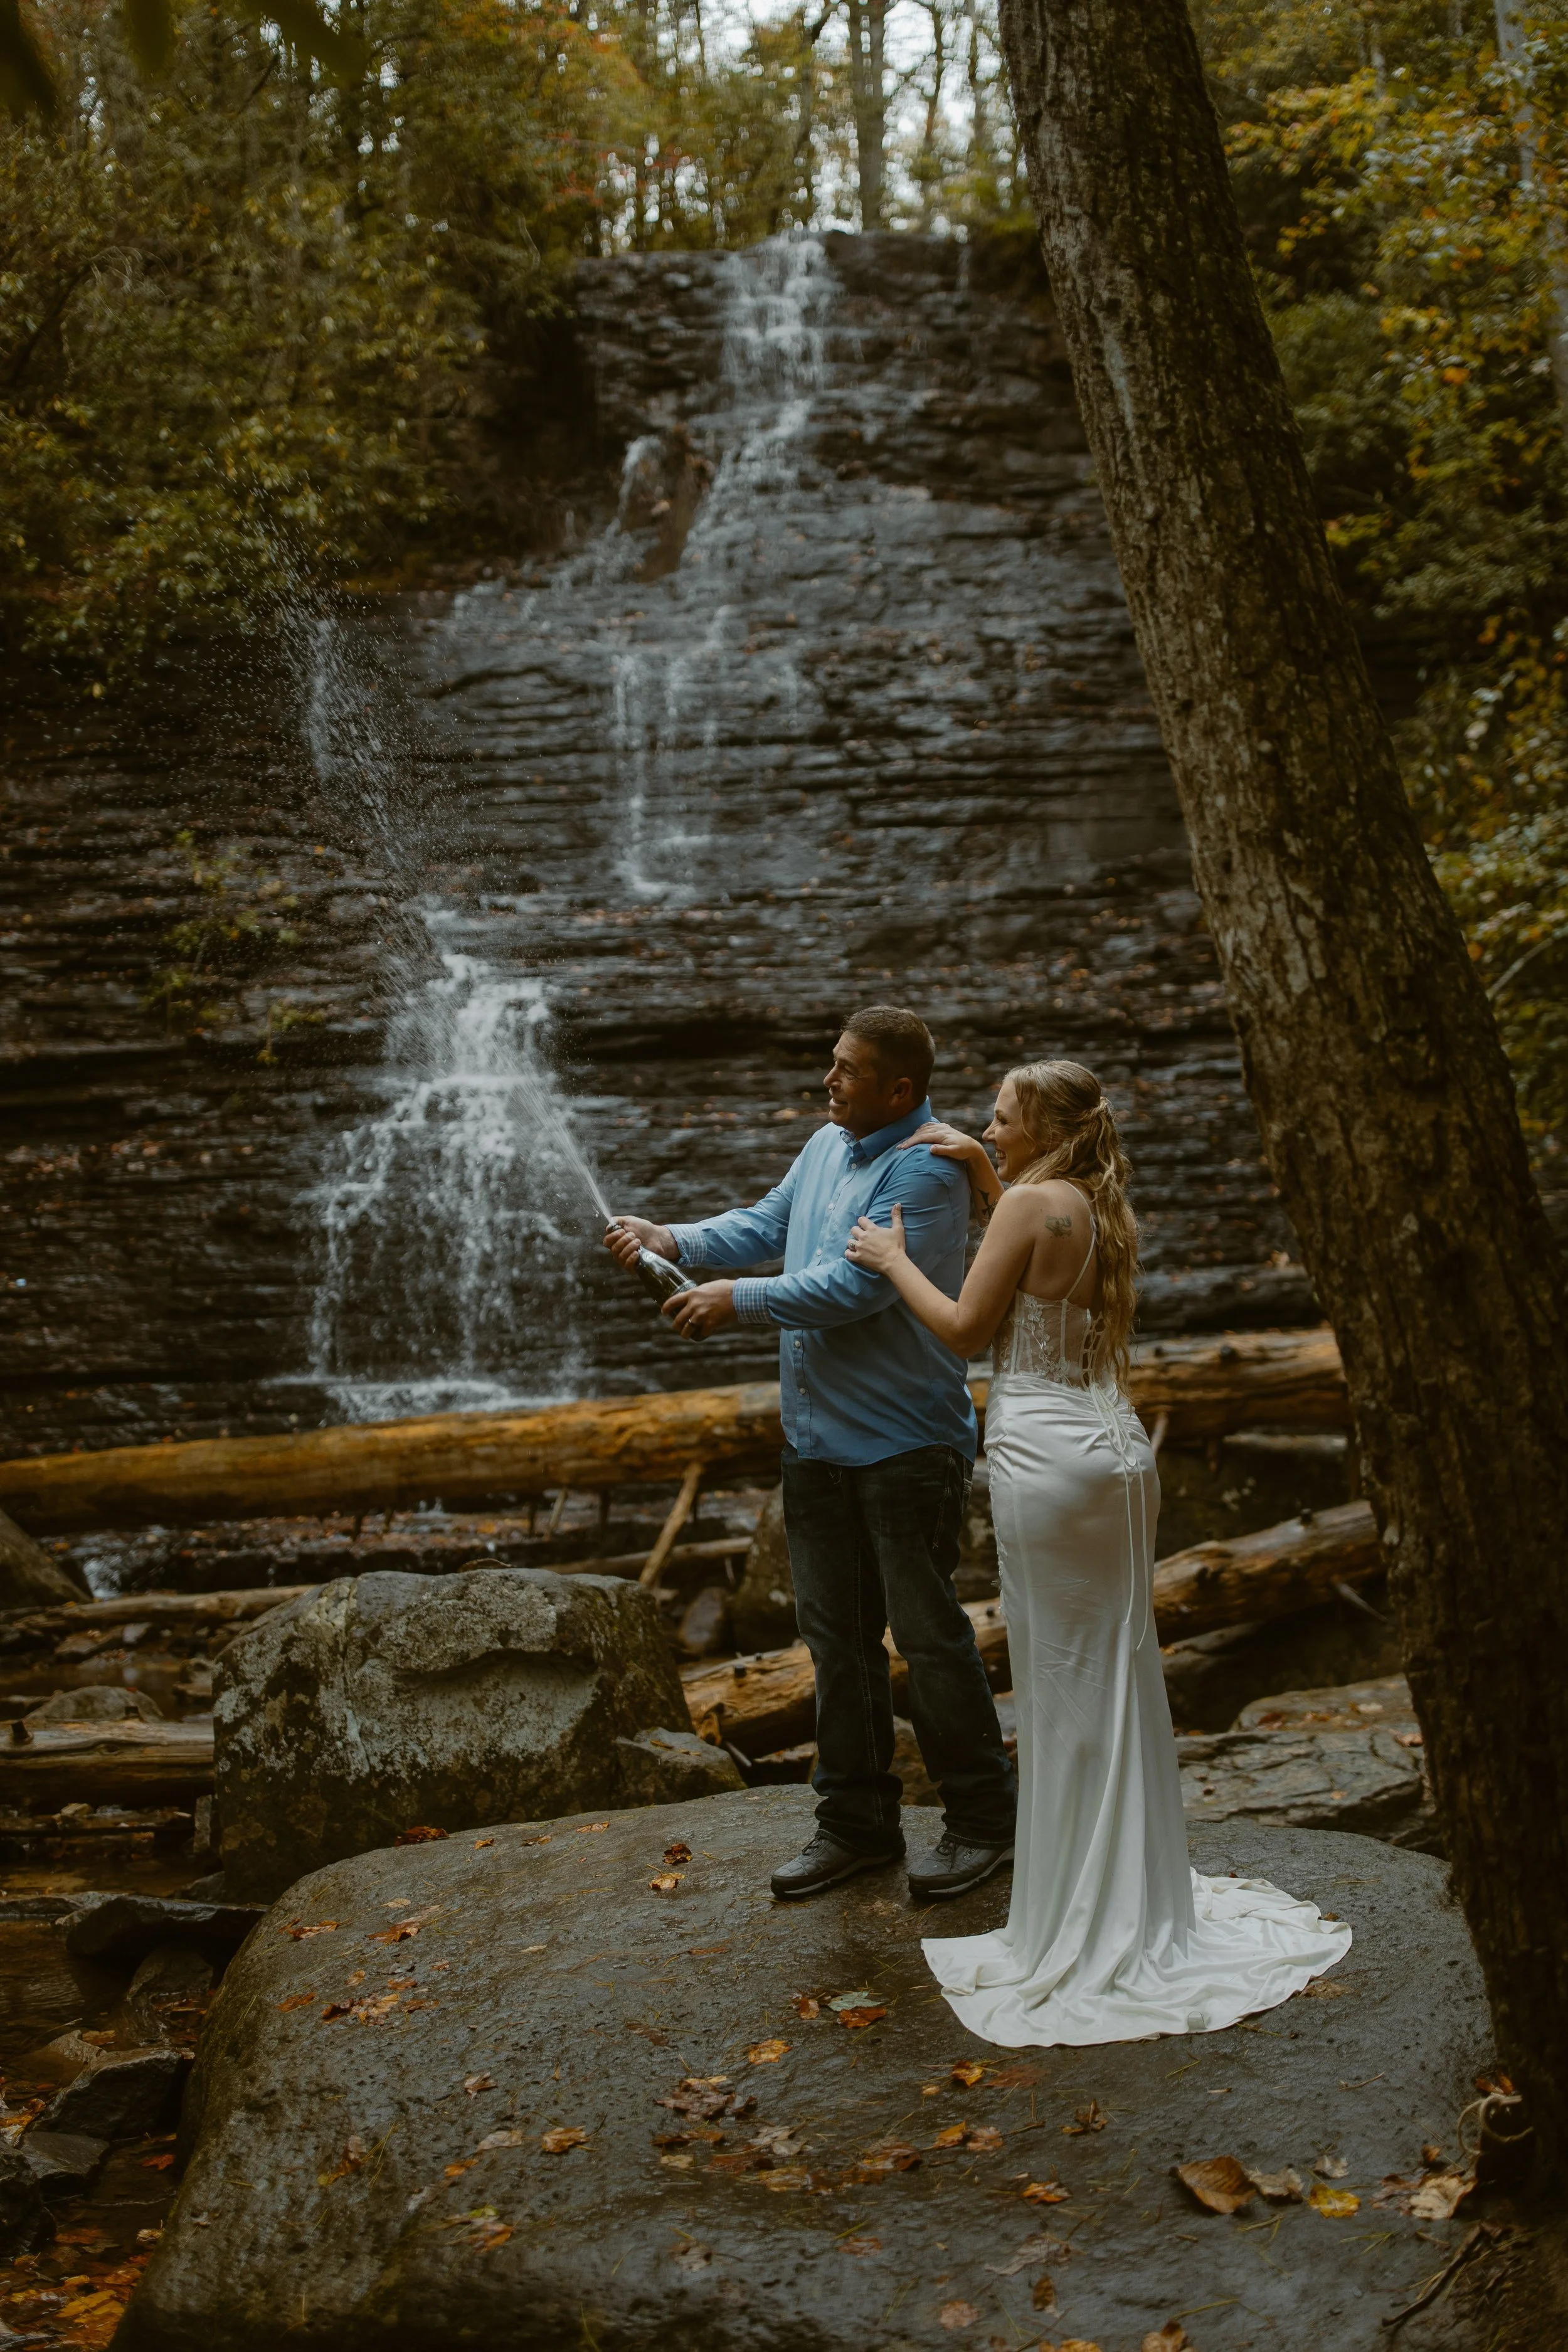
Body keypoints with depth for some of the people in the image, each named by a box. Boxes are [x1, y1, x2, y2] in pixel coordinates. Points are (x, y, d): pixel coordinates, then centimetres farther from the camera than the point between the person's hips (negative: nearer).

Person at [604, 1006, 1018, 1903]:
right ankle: (858, 1821, 26)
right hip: (819, 1435, 9)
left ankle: (985, 1818, 17)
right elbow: (768, 1226, 20)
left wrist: (739, 1301, -17)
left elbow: (860, 1284, -23)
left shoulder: (925, 1169, -16)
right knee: (837, 1635, 13)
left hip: (907, 1441, -8)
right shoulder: (827, 1146, 12)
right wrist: (675, 1239, 5)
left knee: (929, 1632, 0)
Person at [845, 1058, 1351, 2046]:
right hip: (1117, 1445, 8)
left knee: (1063, 1680, 2)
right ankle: (1147, 1905, 26)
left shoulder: (1032, 1202, -11)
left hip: (1046, 1448, -8)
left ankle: (1085, 1925, 14)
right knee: (1122, 1674, 15)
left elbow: (966, 1328, -9)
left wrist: (892, 1259, 4)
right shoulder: (1103, 1211, 12)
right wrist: (984, 1173, 25)